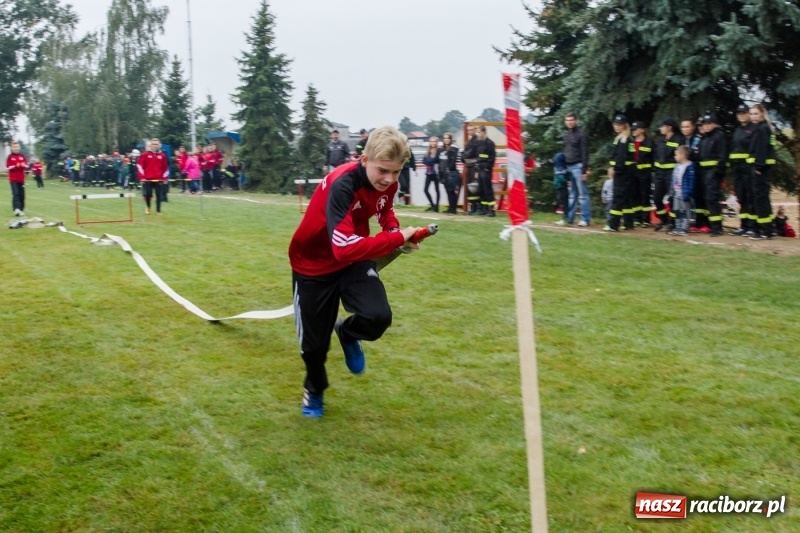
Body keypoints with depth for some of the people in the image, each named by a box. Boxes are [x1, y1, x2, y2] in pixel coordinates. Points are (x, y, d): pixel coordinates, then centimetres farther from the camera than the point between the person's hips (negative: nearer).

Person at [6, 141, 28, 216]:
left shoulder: (22, 156, 8)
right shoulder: (10, 157, -2)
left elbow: (27, 166, 9)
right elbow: (7, 168, -7)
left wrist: (24, 165, -13)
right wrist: (15, 166, -22)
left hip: (21, 179, 4)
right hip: (13, 179, -4)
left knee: (22, 195, 5)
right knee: (15, 193, -15)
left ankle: (21, 210, 14)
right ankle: (16, 209, -25)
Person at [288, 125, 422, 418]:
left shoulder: (387, 183, -13)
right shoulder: (341, 185, -34)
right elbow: (344, 248, -43)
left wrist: (394, 230, -8)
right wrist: (398, 238, -38)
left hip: (355, 260, 4)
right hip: (314, 264, -4)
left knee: (378, 316, -22)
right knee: (314, 341, 6)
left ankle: (347, 333, 16)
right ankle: (314, 389, 41)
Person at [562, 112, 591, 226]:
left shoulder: (581, 134, -5)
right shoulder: (566, 134, 16)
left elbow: (585, 153, -10)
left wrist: (585, 170, -15)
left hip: (578, 166, -7)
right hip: (568, 167, 7)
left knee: (583, 194, -4)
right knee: (571, 195, 10)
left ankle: (585, 219, -2)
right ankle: (569, 218, 12)